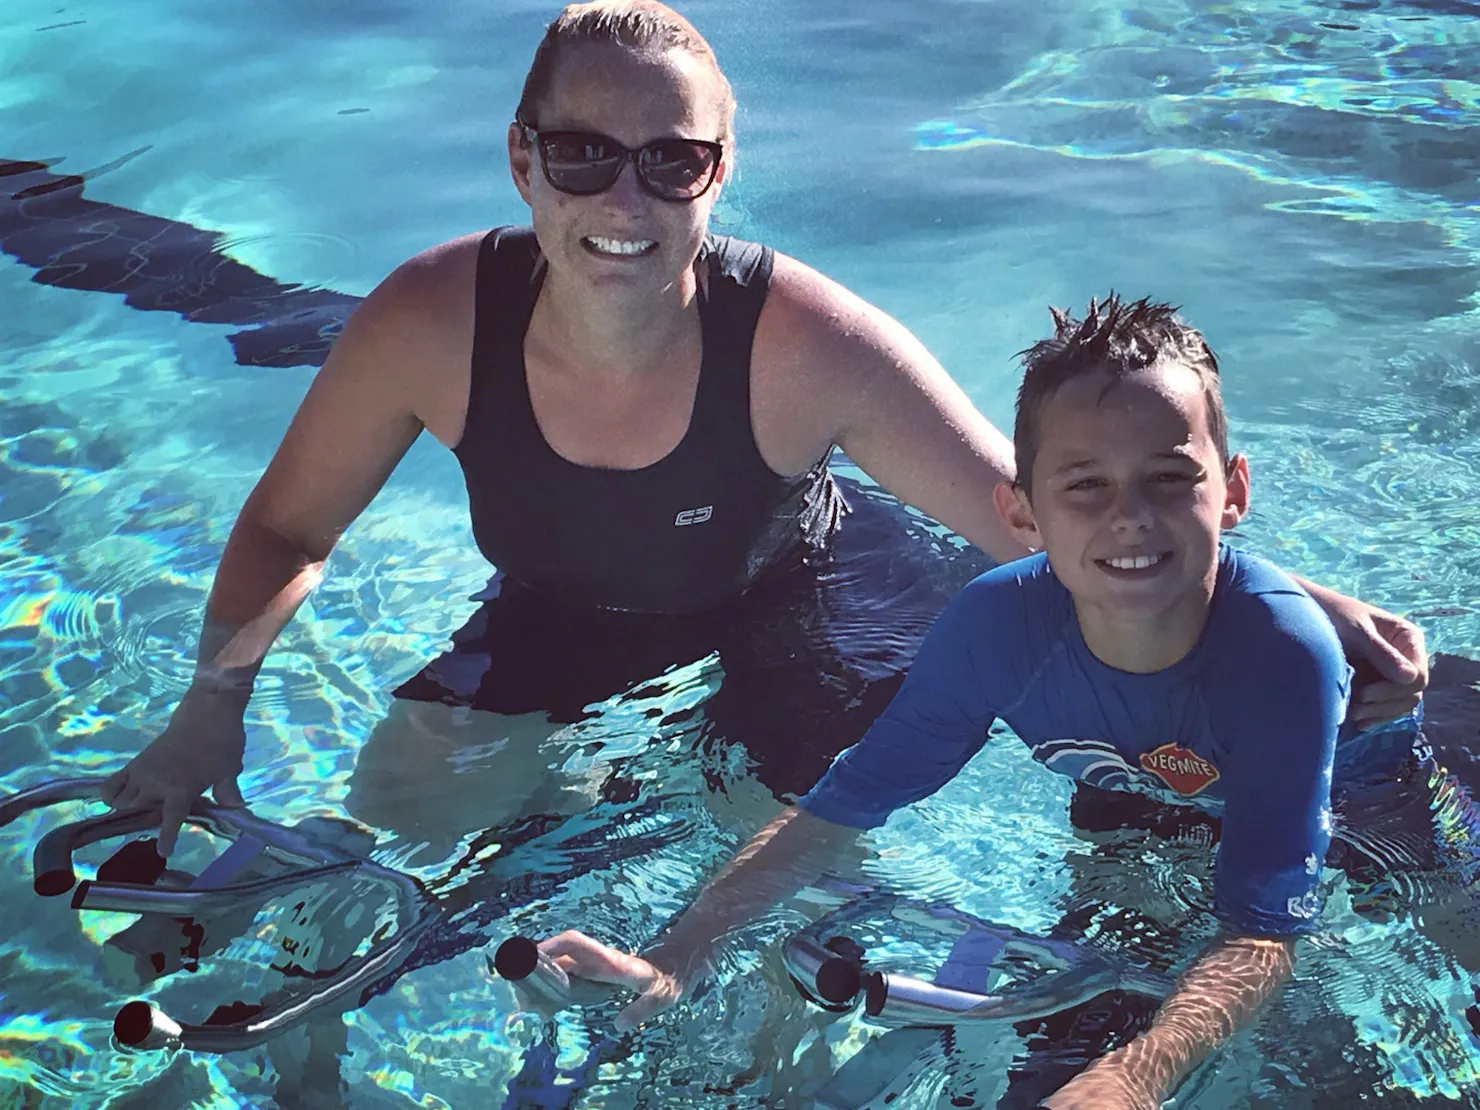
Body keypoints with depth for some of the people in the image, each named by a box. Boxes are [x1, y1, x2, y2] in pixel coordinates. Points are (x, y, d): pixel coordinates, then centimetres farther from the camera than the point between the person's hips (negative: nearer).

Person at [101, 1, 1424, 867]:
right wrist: (211, 713, -24)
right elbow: (286, 531, -12)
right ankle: (618, 772, 21)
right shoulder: (431, 322, -30)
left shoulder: (805, 343, -36)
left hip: (793, 592, -1)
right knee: (403, 797, -8)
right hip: (570, 606, 2)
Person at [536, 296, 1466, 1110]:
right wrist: (676, 961, -39)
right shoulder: (999, 622, -32)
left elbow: (1264, 935, -42)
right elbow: (842, 807, -26)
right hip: (1125, 813, 3)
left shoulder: (1285, 649, -42)